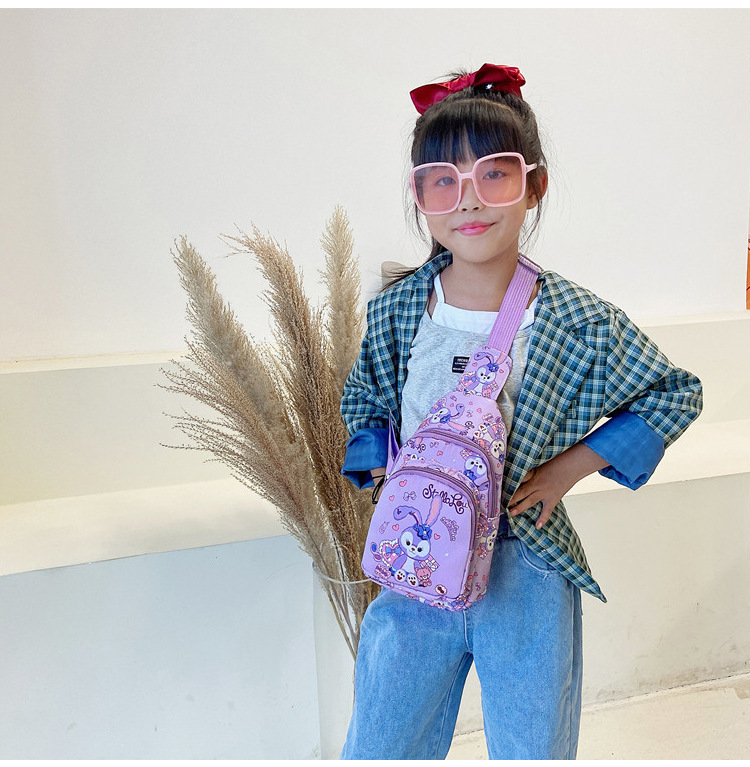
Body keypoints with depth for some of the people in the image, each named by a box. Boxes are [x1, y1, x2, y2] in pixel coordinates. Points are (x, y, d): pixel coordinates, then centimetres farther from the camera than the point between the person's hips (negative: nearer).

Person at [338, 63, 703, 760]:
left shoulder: (581, 323, -13)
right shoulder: (392, 312, -6)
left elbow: (675, 394, 1)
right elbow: (362, 406, 11)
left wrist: (568, 467, -8)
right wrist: (387, 470, -8)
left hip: (528, 577, -1)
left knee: (533, 751, 17)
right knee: (374, 750, 16)